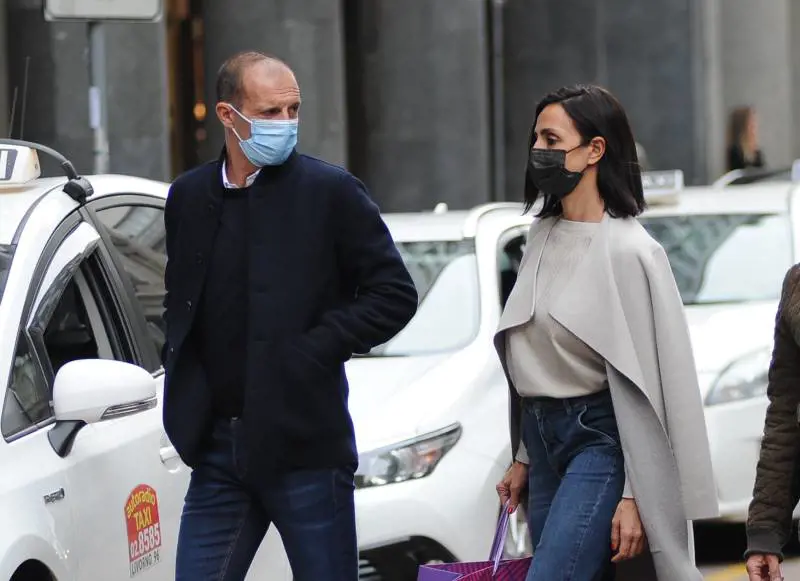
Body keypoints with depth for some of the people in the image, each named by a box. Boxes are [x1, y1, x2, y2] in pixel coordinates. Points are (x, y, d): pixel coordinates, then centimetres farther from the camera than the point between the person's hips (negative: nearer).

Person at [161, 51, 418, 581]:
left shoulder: (331, 191, -4)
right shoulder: (189, 196, 10)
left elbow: (395, 294, -4)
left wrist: (317, 347, -12)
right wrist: (184, 374, 7)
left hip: (305, 445, -4)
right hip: (217, 447, 4)